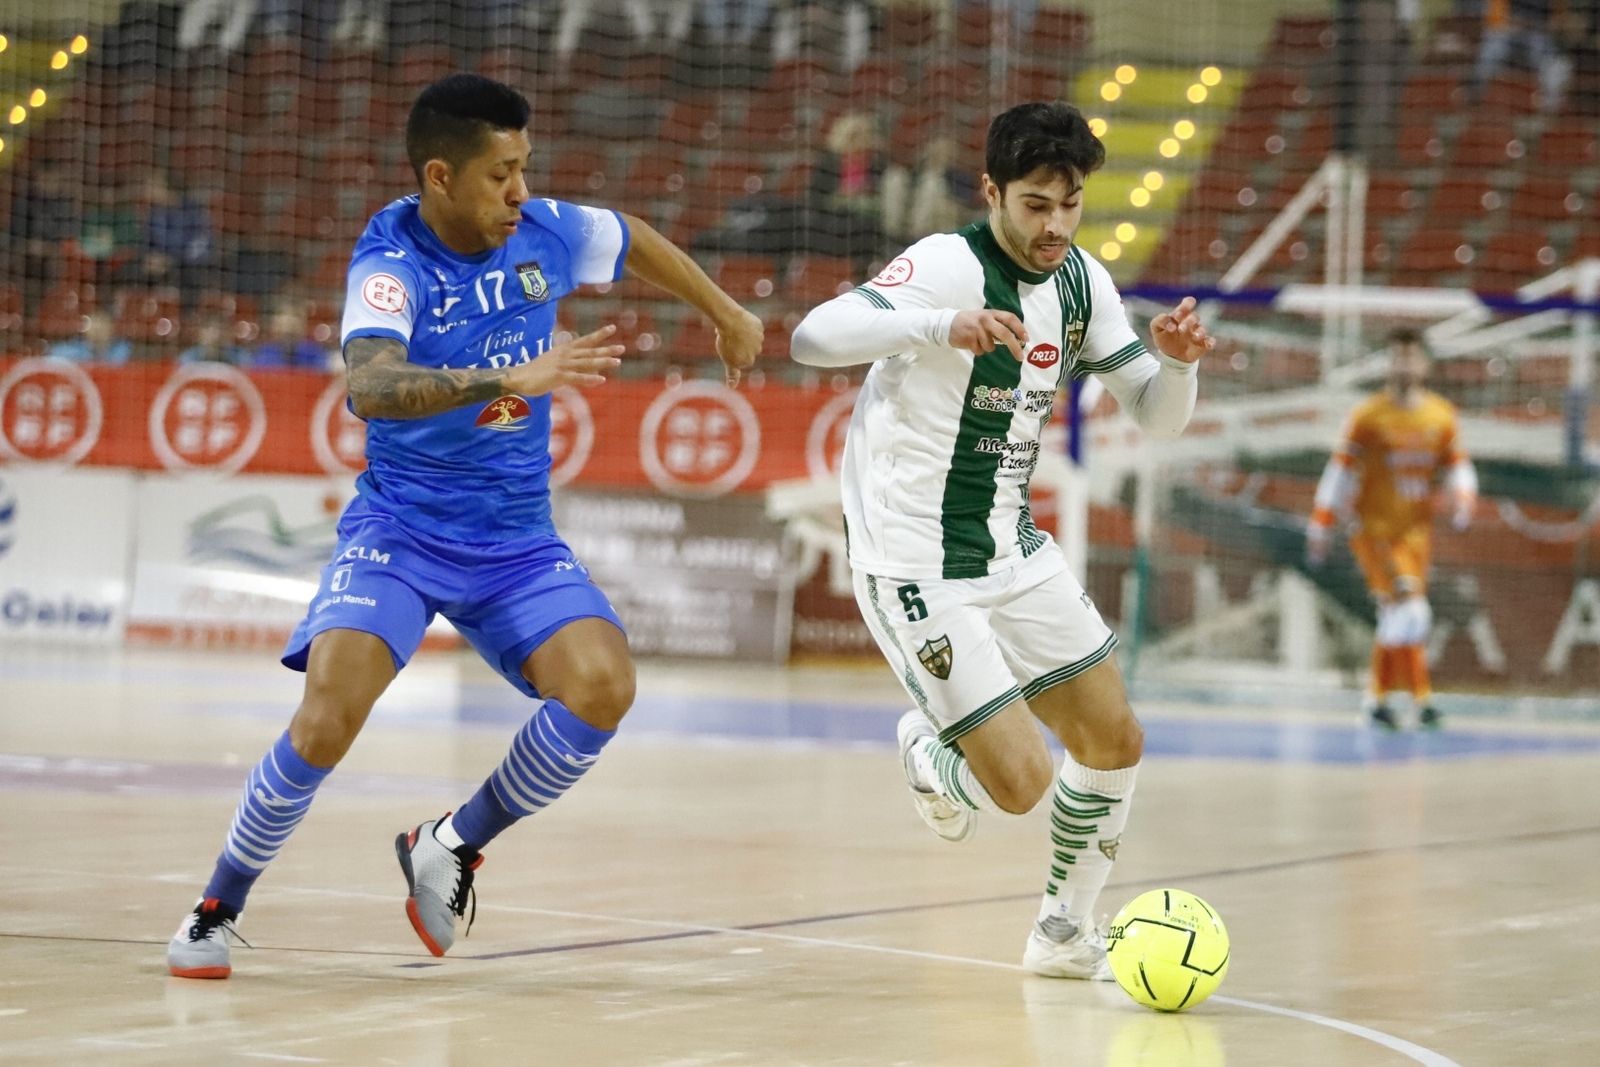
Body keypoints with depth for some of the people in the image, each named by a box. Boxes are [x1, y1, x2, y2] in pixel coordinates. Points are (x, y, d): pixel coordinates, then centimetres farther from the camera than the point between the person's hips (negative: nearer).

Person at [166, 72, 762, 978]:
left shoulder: (545, 232, -3)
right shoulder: (393, 264, -19)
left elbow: (636, 240, 21)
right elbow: (369, 386, -39)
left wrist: (727, 313, 34)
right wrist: (510, 377, -49)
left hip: (517, 542, 5)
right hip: (400, 529, -4)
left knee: (603, 685, -21)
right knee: (329, 718, -25)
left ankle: (456, 845, 4)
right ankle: (219, 907, 0)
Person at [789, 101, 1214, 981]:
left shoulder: (1081, 281, 3)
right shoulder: (949, 266, -21)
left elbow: (1157, 418, 8)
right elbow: (814, 339, -36)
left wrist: (1178, 360, -16)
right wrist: (946, 327, -51)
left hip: (1012, 551, 8)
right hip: (916, 568, -8)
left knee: (1115, 740, 7)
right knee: (1022, 783, -12)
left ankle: (1064, 931, 29)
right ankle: (929, 751, 23)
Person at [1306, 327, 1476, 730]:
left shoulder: (1441, 416, 7)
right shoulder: (1369, 415, -7)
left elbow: (1457, 465, 15)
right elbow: (1341, 471, -6)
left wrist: (1462, 497, -7)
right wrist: (1320, 528, -8)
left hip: (1416, 531, 5)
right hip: (1375, 530, -5)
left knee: (1394, 619, 10)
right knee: (1409, 610, -17)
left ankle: (1378, 697, 22)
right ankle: (1421, 697, -14)